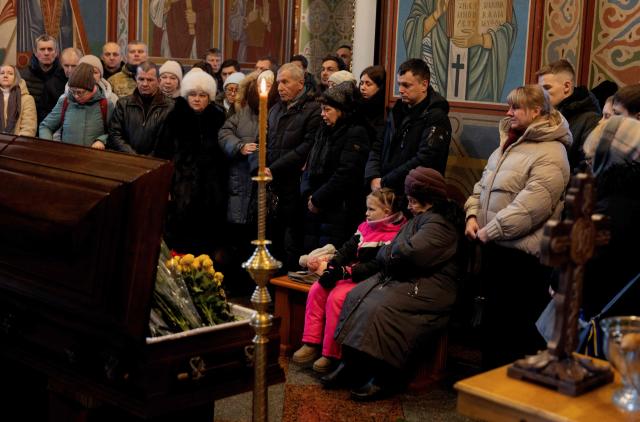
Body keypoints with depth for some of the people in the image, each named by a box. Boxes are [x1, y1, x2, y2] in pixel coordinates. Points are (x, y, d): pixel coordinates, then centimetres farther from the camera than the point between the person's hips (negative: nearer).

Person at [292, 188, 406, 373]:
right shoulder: (365, 227, 11)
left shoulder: (394, 236, -16)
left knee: (336, 297, -26)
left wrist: (345, 272, -23)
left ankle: (331, 355, -15)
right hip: (350, 273, 9)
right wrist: (332, 267, -9)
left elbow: (377, 267, -23)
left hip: (368, 280, -9)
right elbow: (347, 249, 9)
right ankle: (311, 344, 0)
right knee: (316, 290, -5)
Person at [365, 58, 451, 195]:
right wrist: (373, 178, -3)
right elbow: (378, 147, 15)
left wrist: (384, 182, -15)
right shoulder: (398, 111, 15)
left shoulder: (436, 118, -9)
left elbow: (423, 161, -18)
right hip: (383, 190, 6)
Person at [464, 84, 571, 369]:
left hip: (522, 255, -9)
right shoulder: (509, 142, 14)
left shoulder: (549, 155, -17)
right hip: (495, 247, 9)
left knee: (513, 328, -1)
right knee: (492, 321, 19)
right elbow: (484, 183, 18)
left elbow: (529, 207, -25)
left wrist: (489, 231, -19)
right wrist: (473, 215, 2)